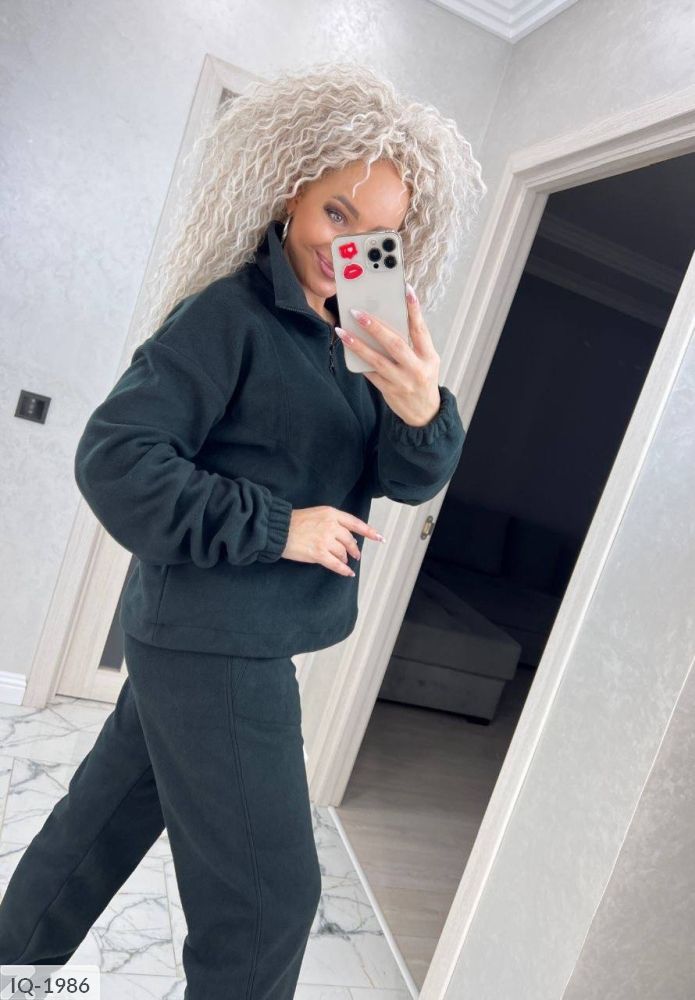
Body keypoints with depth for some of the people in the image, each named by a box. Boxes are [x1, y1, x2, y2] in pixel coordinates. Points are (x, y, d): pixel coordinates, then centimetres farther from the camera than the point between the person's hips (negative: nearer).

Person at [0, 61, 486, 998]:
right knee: (268, 893, 1)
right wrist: (277, 528, -18)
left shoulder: (351, 341, 10)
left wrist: (422, 412, -21)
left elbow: (406, 481, 1)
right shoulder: (230, 315, -13)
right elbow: (113, 457, -18)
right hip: (215, 642, -8)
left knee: (105, 818, 22)